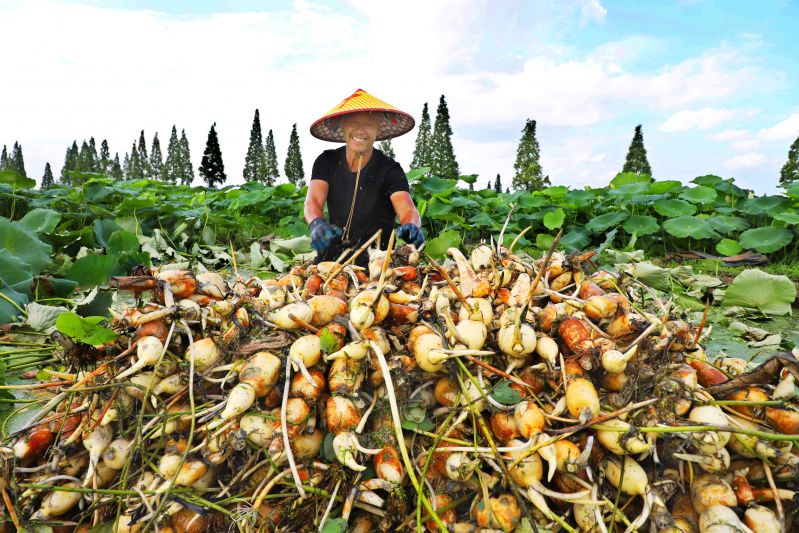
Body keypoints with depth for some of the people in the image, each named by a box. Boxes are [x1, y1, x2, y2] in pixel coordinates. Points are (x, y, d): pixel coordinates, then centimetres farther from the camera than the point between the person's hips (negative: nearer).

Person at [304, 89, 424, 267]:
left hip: (376, 263, -2)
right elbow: (313, 201, -12)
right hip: (332, 259, 2)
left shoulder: (390, 170, -8)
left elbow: (407, 210, -21)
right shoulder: (327, 162, 1)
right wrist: (317, 224, -36)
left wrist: (412, 226, -46)